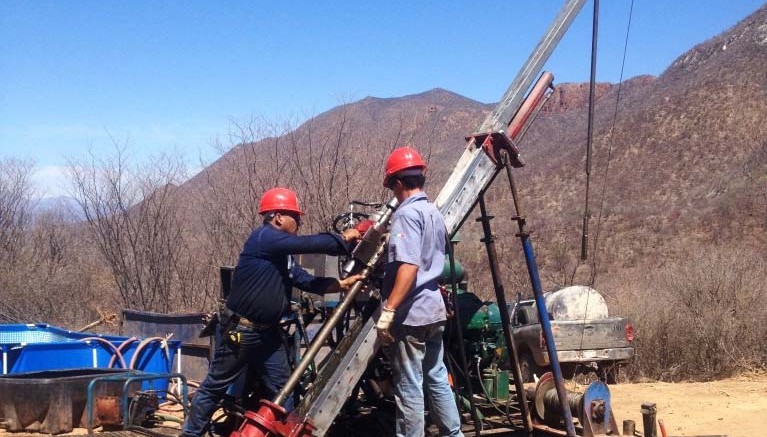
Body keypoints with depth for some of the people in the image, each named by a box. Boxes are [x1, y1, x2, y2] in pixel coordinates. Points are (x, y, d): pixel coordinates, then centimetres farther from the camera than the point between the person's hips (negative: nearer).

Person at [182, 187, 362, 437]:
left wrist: (343, 284, -5)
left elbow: (308, 282, 7)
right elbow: (310, 244, -24)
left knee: (281, 390, 8)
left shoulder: (284, 255, 13)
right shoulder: (264, 237, -17)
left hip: (268, 333, 9)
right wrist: (343, 239, -10)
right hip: (240, 330, -9)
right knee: (215, 387, 3)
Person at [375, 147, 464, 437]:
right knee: (437, 378, 17)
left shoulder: (407, 213, -14)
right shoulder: (434, 212, 14)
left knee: (409, 386, -2)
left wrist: (388, 311, -26)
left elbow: (409, 266, -24)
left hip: (411, 314, -9)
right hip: (434, 308, 9)